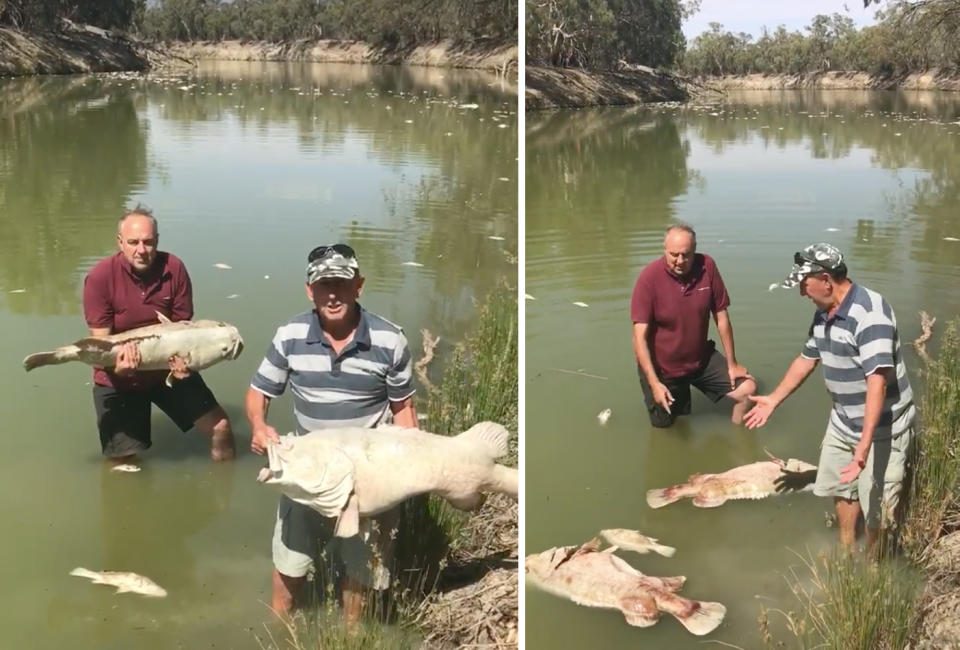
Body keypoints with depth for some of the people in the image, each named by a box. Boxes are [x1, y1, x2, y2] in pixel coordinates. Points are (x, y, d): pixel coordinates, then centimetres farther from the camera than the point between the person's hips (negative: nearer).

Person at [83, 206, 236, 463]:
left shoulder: (174, 269, -13)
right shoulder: (100, 277, -19)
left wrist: (182, 359, -27)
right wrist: (119, 366, -38)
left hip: (168, 371, 2)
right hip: (119, 379, -2)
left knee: (220, 428, -3)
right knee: (123, 462, 2)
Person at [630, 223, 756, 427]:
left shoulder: (707, 266, -16)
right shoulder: (650, 277, -24)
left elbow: (721, 316, -6)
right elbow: (640, 337, -23)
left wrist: (732, 363, -2)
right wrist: (654, 383, -28)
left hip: (701, 358, 3)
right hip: (662, 367, -2)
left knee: (746, 388, -9)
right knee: (663, 422, 12)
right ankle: (679, 393, 46)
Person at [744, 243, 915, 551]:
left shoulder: (869, 314, -29)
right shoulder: (824, 314, 1)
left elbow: (877, 382, -36)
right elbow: (806, 360, 16)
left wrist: (864, 445, -42)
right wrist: (774, 400, 19)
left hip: (882, 427, -9)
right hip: (843, 421, 9)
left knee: (875, 505, 2)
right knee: (841, 487, 23)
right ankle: (846, 550, 44)